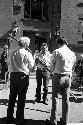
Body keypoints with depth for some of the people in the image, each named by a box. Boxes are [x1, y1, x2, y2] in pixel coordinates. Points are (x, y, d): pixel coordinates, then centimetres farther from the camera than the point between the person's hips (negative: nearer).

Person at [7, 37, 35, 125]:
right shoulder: (27, 54, -11)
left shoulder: (11, 52, 1)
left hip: (13, 75, 4)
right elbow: (31, 66, -2)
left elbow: (8, 63, 10)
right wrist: (33, 59, 13)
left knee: (12, 96, 14)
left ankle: (9, 118, 22)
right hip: (23, 76, -4)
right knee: (21, 98, 6)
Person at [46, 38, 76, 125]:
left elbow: (52, 66, -3)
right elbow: (72, 65, 10)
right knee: (66, 99, 11)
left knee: (55, 98, 3)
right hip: (68, 77, 5)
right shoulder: (72, 53, 6)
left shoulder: (56, 52, -8)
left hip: (58, 76, -4)